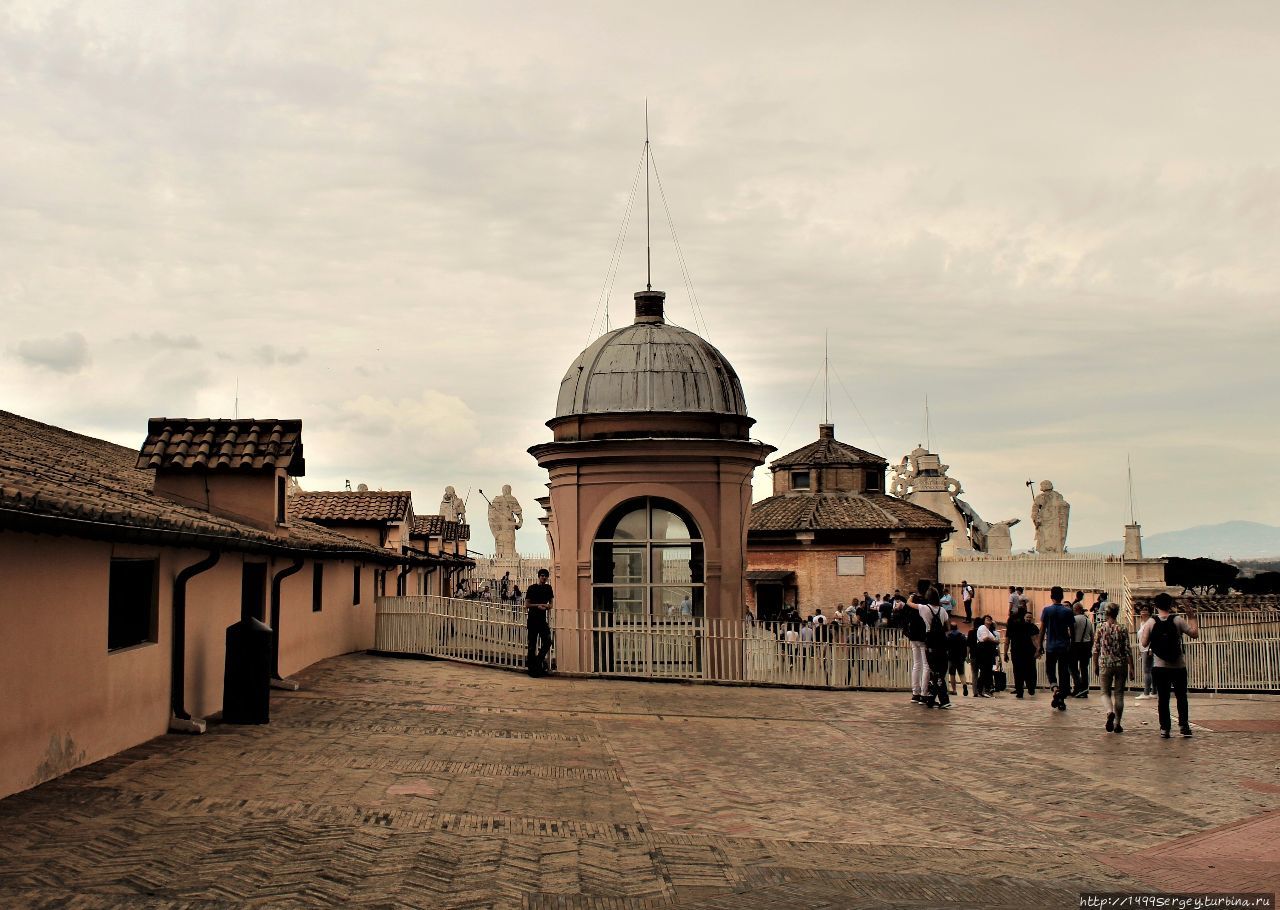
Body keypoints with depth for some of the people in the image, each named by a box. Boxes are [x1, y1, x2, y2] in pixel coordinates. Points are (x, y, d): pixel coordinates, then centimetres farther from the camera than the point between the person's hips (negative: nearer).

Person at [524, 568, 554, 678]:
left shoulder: (548, 588, 10)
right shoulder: (532, 588, -2)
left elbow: (551, 603, 16)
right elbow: (526, 605, -3)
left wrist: (546, 606, -6)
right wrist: (538, 605, -15)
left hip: (543, 619, 4)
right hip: (533, 619, -4)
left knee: (547, 642, -5)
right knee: (532, 644, -1)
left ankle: (539, 660, 16)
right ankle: (532, 668, 4)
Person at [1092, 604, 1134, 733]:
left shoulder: (1101, 628, -4)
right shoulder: (1123, 629, -4)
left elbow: (1096, 649, 0)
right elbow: (1128, 650, -5)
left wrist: (1095, 666, 10)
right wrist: (1131, 668, 0)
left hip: (1105, 664, 0)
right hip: (1121, 664, 1)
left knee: (1105, 693, 9)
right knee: (1119, 694, 10)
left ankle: (1110, 712, -22)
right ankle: (1117, 724, 11)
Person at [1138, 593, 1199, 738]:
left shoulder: (1151, 622, -4)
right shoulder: (1178, 621, -7)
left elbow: (1144, 643, -2)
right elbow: (1195, 634, 0)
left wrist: (1141, 631, 15)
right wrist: (1192, 617, 11)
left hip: (1159, 667, 1)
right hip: (1178, 666, -1)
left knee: (1163, 698, 5)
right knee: (1181, 696, 11)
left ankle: (1164, 728, 3)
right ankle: (1183, 724, 1)